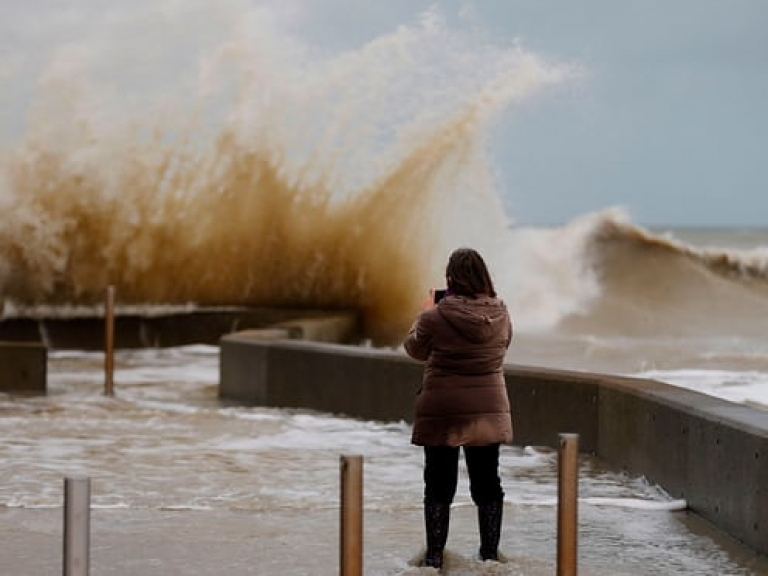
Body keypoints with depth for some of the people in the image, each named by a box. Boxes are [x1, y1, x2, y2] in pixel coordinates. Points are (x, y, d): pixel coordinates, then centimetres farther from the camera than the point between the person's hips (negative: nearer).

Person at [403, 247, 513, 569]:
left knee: (439, 486, 8)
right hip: (488, 413, 3)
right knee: (487, 485, 13)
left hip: (442, 413, -3)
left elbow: (415, 349, 1)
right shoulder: (500, 315, -7)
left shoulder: (435, 317, -17)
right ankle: (490, 554, 17)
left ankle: (434, 555, 11)